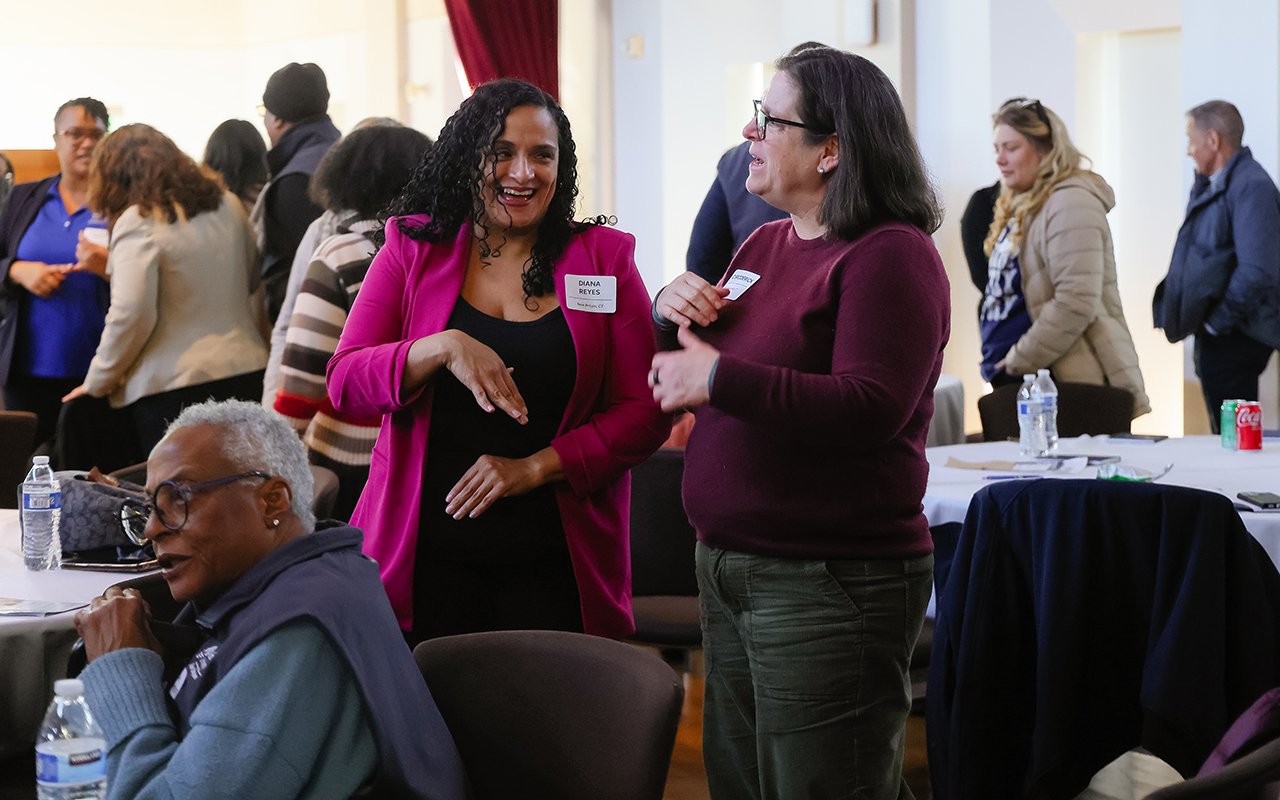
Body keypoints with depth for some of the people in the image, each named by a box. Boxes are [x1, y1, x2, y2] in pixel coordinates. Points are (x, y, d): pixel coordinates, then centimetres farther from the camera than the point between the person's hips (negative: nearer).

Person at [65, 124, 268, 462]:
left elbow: (130, 316, -16)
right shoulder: (227, 204, 9)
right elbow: (253, 279, 22)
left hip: (171, 388, -6)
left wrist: (97, 382, -4)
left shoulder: (137, 222, -11)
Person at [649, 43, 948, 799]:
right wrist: (674, 308, 1)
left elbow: (869, 410, -26)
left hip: (828, 586, -9)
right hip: (729, 568, 9)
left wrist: (715, 377, -23)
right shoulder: (766, 244, 12)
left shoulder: (888, 255, -14)